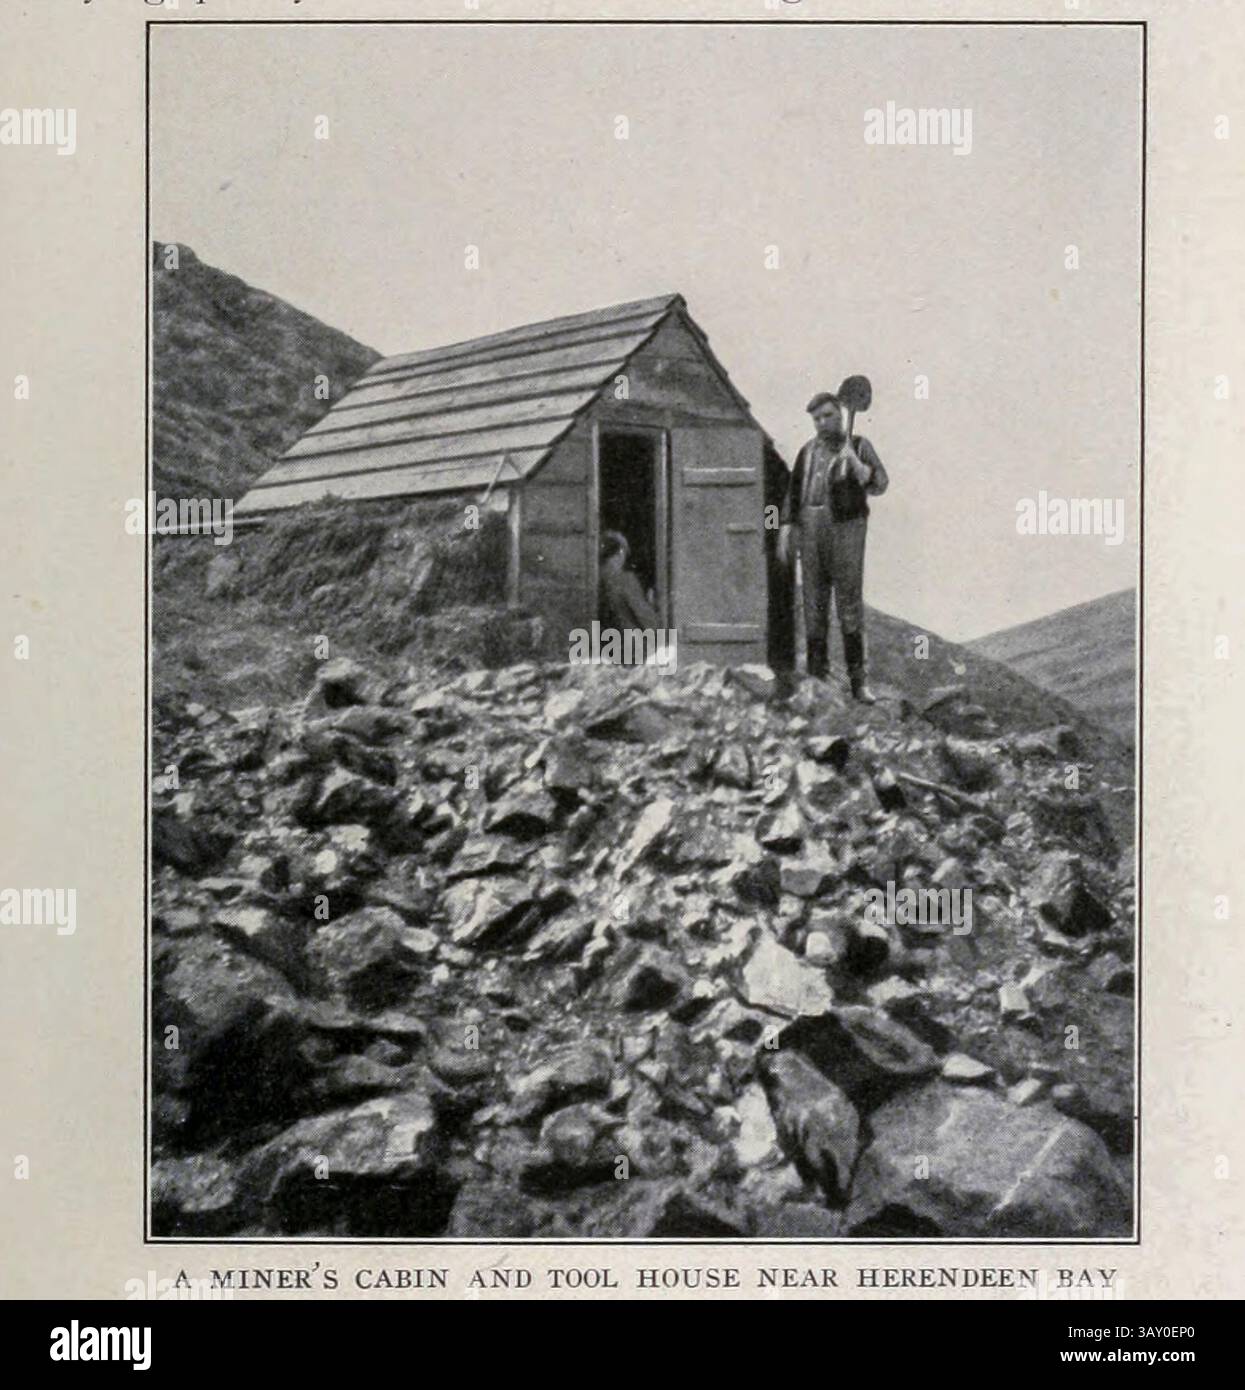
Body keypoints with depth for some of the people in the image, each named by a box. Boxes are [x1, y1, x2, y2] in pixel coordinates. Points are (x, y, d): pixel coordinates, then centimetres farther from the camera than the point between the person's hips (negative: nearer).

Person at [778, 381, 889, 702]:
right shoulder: (808, 451, 14)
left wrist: (856, 465, -23)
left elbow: (879, 485, -6)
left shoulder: (859, 446, 3)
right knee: (814, 604, 3)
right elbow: (793, 492, 15)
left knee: (850, 604, -6)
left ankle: (858, 679, -3)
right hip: (811, 531, 4)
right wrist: (785, 530, 6)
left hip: (846, 528, -4)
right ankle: (817, 677, 8)